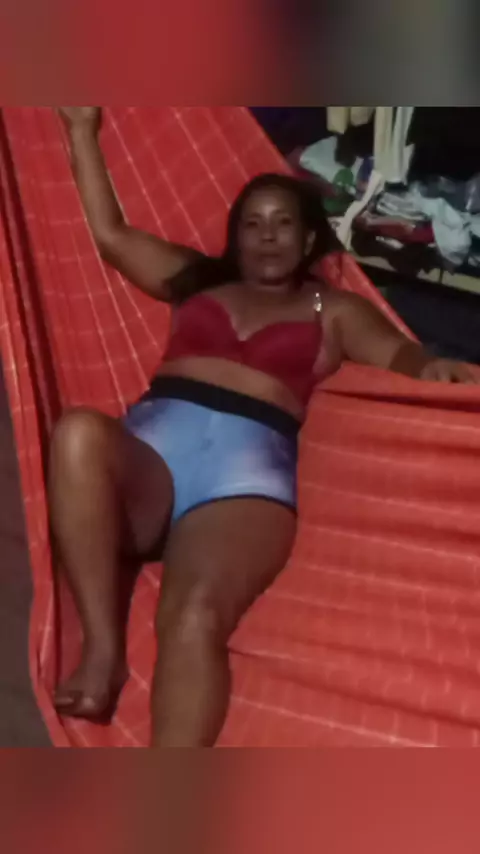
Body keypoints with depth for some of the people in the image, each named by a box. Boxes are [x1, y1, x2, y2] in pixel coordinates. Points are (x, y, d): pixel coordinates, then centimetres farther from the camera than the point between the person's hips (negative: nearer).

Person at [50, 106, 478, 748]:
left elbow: (398, 353, 6)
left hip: (247, 464, -2)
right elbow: (110, 233, 32)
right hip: (150, 442, 2)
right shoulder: (197, 280, 31)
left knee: (195, 615, -33)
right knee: (79, 433, -37)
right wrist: (83, 129, 36)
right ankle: (103, 649, -32)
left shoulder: (333, 309, 23)